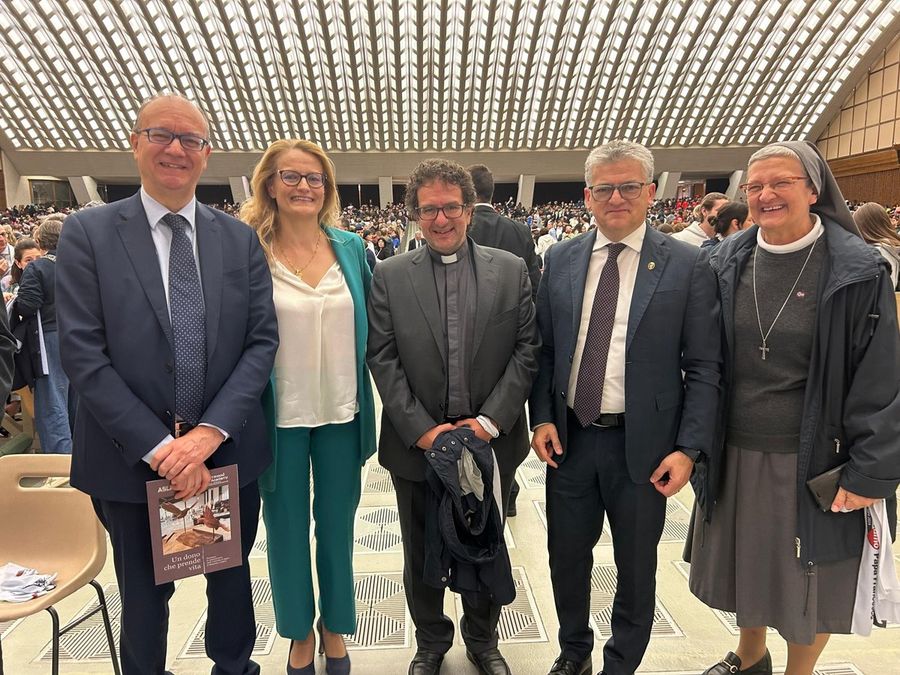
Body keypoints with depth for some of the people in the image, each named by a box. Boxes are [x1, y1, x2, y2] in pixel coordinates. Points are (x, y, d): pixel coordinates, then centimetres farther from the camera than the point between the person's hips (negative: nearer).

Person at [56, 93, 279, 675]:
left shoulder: (241, 239, 1)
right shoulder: (88, 233, -6)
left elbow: (262, 341, -4)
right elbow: (82, 353, -11)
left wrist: (211, 432, -16)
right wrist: (158, 447, -17)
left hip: (229, 452, 3)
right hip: (131, 458, -2)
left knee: (233, 579, 22)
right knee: (144, 597, 19)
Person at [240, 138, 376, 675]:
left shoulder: (351, 248, 2)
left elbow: (368, 327, 8)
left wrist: (367, 402, 6)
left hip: (341, 410, 2)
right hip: (280, 413, -2)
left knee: (337, 524, 15)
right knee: (287, 527, 14)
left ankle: (335, 627, 37)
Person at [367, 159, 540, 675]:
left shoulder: (512, 270, 0)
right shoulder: (389, 276, -2)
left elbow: (527, 349, -4)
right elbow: (383, 359, -6)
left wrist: (491, 420, -13)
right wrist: (420, 428, -14)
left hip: (492, 441, 1)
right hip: (416, 444, 0)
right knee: (422, 554, 17)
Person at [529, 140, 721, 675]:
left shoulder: (688, 265, -6)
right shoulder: (560, 260, 3)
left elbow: (703, 368, -7)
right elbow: (545, 349, 6)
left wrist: (689, 448, -13)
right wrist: (542, 416, -4)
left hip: (642, 446, -2)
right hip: (569, 436, 3)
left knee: (636, 567, 15)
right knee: (567, 556, 18)